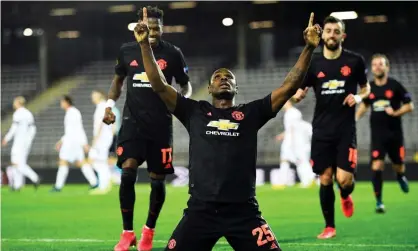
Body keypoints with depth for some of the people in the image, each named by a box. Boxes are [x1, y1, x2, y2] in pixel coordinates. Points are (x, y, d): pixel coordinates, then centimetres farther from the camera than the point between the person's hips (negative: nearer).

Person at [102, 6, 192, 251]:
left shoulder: (173, 54, -2)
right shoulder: (127, 51, 3)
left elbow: (186, 85, 8)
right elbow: (119, 79, 19)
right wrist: (110, 104, 5)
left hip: (161, 125, 0)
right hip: (133, 121, 0)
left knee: (158, 180, 4)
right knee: (128, 171, -17)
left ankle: (149, 231, 27)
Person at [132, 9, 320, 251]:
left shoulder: (251, 113, 12)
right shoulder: (195, 112, 13)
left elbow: (290, 86, 7)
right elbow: (159, 85, 8)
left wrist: (309, 48, -1)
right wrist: (145, 44, -1)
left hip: (243, 212, 0)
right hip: (200, 211, 0)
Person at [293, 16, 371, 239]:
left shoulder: (355, 61, -1)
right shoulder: (314, 63, 3)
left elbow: (366, 88, 13)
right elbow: (300, 91, 9)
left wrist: (358, 97, -9)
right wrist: (297, 95, -15)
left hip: (346, 129, -2)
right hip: (322, 130, 2)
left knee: (344, 179, -11)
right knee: (325, 179, 3)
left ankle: (345, 196, 26)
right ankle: (329, 227, 17)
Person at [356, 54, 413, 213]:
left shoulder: (395, 86, -6)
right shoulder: (369, 88, 3)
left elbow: (409, 106, -2)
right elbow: (364, 104, 22)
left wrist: (396, 113, -19)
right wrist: (355, 118, 9)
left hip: (395, 133, -1)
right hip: (377, 134, 1)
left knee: (398, 166, 10)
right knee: (377, 166, -13)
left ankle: (401, 177, 49)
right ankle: (379, 202, -6)